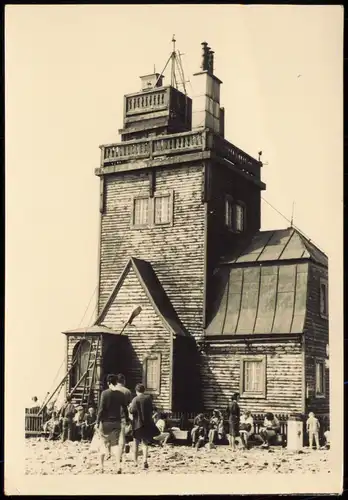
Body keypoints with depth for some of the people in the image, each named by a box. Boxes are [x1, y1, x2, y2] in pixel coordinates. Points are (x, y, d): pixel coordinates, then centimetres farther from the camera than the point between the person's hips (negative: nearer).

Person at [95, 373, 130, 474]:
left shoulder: (105, 393, -9)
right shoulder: (121, 394, 2)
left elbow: (101, 409, -12)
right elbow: (125, 409, 7)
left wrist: (97, 422, -8)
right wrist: (127, 420, 20)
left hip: (105, 421, -2)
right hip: (116, 422, 2)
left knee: (104, 442, 12)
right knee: (116, 443, 7)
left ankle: (101, 465, 20)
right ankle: (118, 464, -13)